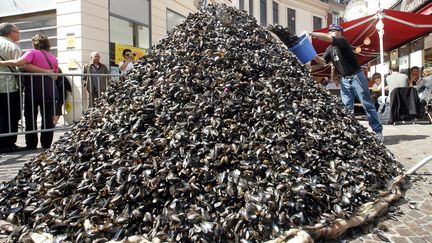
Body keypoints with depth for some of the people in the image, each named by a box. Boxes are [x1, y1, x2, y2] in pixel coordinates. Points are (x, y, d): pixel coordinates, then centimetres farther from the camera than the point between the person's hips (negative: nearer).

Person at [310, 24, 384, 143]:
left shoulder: (342, 40, -11)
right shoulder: (329, 49, 11)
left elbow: (327, 38, -26)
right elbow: (322, 61, 5)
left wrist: (310, 34, -24)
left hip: (356, 77, -7)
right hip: (345, 80, 7)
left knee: (367, 105, -1)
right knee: (347, 108, 4)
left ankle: (378, 131, 5)